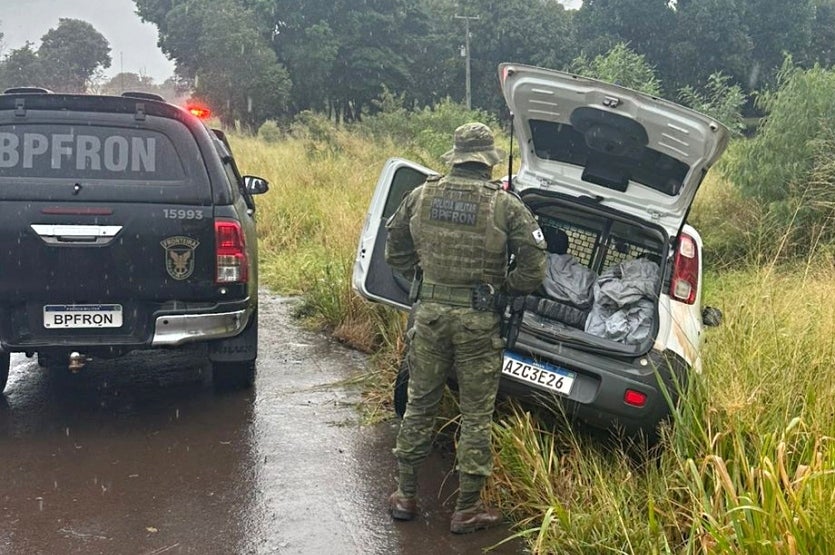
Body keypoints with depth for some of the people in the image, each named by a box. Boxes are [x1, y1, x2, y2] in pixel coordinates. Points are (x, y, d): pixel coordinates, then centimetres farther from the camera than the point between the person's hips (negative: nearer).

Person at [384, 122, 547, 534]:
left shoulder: (421, 196, 1)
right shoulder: (506, 206, -9)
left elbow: (395, 253, 10)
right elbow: (533, 269, -8)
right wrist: (504, 287, 9)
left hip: (430, 312, 3)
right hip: (479, 319, -3)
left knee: (419, 404, 16)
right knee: (476, 416, 8)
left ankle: (405, 496, 27)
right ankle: (467, 510, 17)